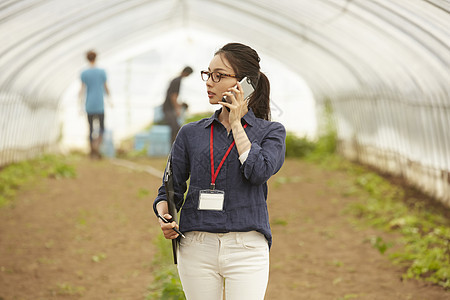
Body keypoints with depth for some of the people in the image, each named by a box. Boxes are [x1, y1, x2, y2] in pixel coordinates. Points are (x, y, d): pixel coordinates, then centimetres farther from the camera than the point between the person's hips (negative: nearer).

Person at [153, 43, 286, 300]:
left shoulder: (271, 132, 6)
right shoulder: (191, 133, 12)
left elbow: (259, 172, -13)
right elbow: (172, 187, 12)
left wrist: (236, 123, -4)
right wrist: (164, 216, -9)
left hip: (246, 249, -2)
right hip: (196, 247, 2)